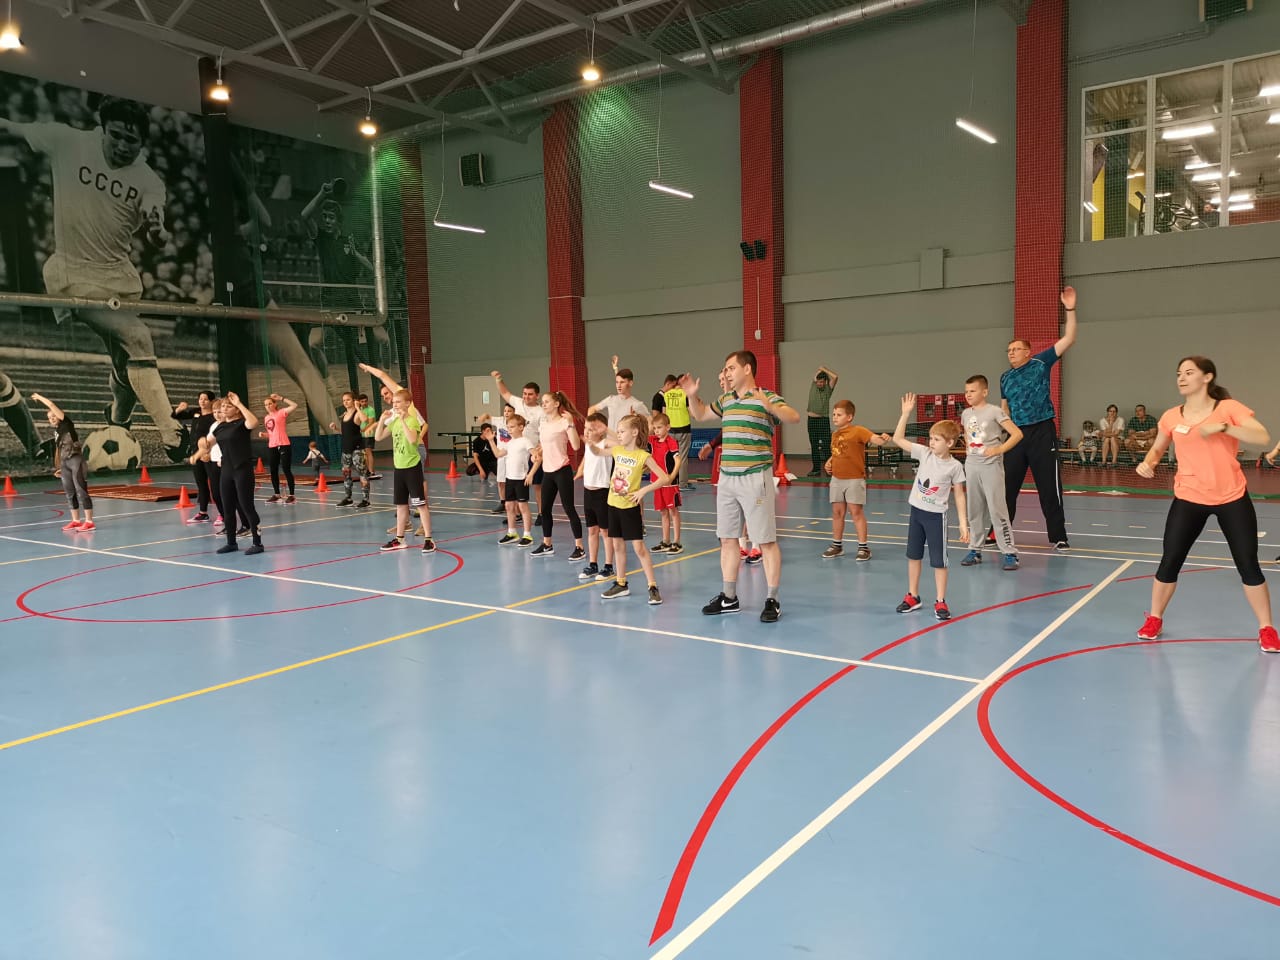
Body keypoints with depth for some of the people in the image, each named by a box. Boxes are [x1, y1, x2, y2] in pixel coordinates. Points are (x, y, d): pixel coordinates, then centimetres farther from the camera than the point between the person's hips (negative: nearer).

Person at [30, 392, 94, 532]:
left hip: (76, 460, -8)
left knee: (81, 491, -9)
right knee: (69, 492, 10)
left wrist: (39, 397, 5)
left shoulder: (66, 424, -4)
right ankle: (76, 520, 18)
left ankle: (89, 522, -9)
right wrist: (59, 467, 17)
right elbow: (59, 451, 20)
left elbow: (52, 404, -9)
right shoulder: (56, 432, 17)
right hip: (65, 463, 8)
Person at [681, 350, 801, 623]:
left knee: (766, 541, -1)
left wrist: (769, 405, -41)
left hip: (755, 479, -7)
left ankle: (772, 601, 9)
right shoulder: (726, 400, 13)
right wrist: (692, 395, 11)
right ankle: (729, 597, 25)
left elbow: (794, 417, -24)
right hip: (726, 478, 7)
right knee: (727, 539, 13)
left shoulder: (766, 397, -8)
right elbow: (701, 413, 30)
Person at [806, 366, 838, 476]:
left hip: (824, 420, -3)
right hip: (812, 420, 3)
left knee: (826, 446, -8)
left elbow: (835, 377, -12)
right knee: (814, 446, 7)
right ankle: (816, 469, 13)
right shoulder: (813, 386, 6)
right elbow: (816, 375, 11)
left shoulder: (828, 389, -1)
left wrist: (824, 369, -4)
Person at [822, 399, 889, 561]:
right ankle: (837, 545, 27)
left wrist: (884, 438, -44)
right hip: (837, 479, 7)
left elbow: (875, 440, -23)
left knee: (856, 512, -2)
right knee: (837, 512, 13)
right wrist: (829, 462, 4)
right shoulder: (835, 434, 10)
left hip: (854, 479, -7)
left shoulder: (858, 431, -12)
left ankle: (863, 547, 7)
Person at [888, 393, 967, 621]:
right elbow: (898, 439, -5)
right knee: (913, 555, 14)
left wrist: (963, 522, -6)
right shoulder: (924, 453, -3)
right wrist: (906, 413, -12)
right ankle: (912, 596, 27)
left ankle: (940, 602, 13)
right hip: (916, 511, 4)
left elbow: (959, 495, -3)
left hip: (936, 516, -4)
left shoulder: (954, 466, -10)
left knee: (939, 560, 2)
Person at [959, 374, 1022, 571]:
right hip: (971, 466, 6)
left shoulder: (994, 411, -9)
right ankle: (975, 550, 19)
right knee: (974, 510, 10)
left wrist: (999, 449, -17)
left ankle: (1009, 553, 0)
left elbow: (1017, 433, -11)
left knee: (997, 511, -7)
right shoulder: (966, 414, 9)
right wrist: (968, 449, 12)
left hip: (991, 466, -6)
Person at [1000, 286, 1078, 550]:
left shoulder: (1041, 364, 0)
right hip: (1016, 434, 4)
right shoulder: (1005, 377, 11)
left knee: (1049, 487, 0)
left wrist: (1070, 310, -16)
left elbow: (1068, 340, -6)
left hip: (1042, 432, -4)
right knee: (1007, 485, 7)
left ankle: (1058, 537, 9)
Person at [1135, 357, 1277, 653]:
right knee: (1169, 562, 1)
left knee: (1248, 565, 3)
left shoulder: (1229, 408, -9)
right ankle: (1154, 618, 20)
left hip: (1232, 499, -2)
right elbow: (1157, 449, 14)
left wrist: (1223, 427, -31)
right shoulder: (1171, 417, -1)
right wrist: (1148, 463, -7)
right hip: (1189, 499, 2)